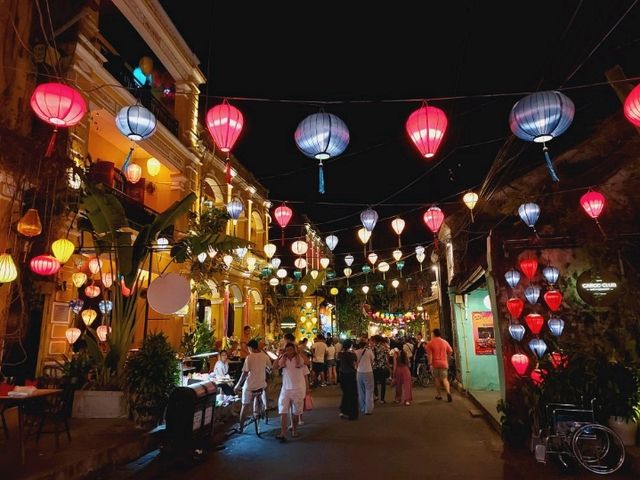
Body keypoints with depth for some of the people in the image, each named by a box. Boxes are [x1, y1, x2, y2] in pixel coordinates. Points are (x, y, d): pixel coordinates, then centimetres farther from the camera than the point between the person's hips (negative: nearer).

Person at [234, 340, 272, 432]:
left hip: (250, 386, -4)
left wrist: (238, 385, -8)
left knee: (245, 406, 9)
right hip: (261, 385, 4)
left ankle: (240, 428, 15)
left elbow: (245, 373, -16)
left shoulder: (249, 357, -15)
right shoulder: (264, 356, -3)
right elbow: (270, 368, 8)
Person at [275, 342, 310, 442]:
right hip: (286, 389, 1)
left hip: (298, 389, -1)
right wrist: (279, 356, -19)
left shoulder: (300, 360, -5)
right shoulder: (283, 361, 1)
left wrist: (307, 388, 1)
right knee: (283, 411, -8)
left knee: (296, 412, 12)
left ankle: (294, 429, 31)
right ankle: (283, 433, -7)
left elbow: (305, 375, 0)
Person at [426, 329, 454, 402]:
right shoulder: (445, 342, 3)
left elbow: (429, 355, -12)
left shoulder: (430, 343, -7)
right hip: (444, 363, 2)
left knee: (437, 379, 12)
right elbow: (450, 351, 8)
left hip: (435, 363, -1)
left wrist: (430, 364, -11)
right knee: (444, 379, 3)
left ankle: (439, 395, 20)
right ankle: (448, 392, -19)